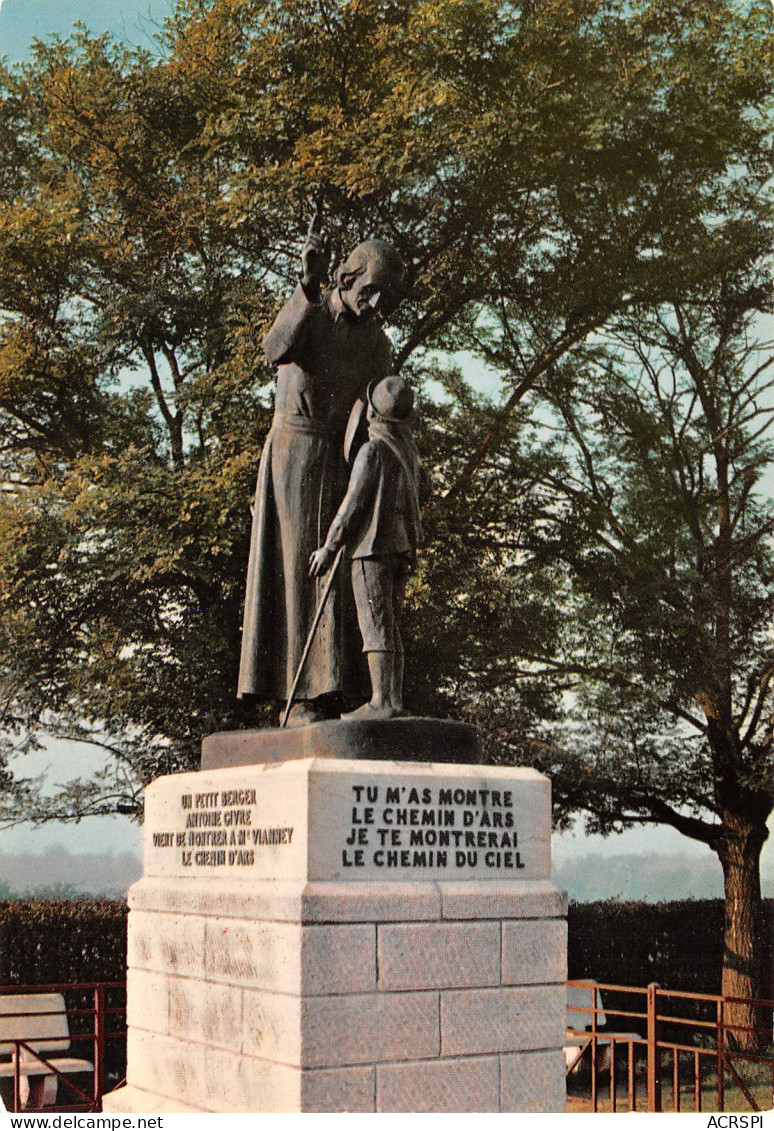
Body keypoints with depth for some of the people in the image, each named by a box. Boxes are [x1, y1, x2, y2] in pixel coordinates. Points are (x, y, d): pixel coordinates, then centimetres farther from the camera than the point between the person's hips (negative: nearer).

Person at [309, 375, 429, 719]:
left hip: (373, 546, -8)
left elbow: (353, 502, -11)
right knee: (390, 628, 8)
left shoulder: (372, 450, -9)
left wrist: (328, 548, -7)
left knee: (376, 624, -11)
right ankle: (394, 700, 6)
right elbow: (422, 492, 28)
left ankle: (382, 701, -15)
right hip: (401, 547, 8)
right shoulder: (409, 449, 14)